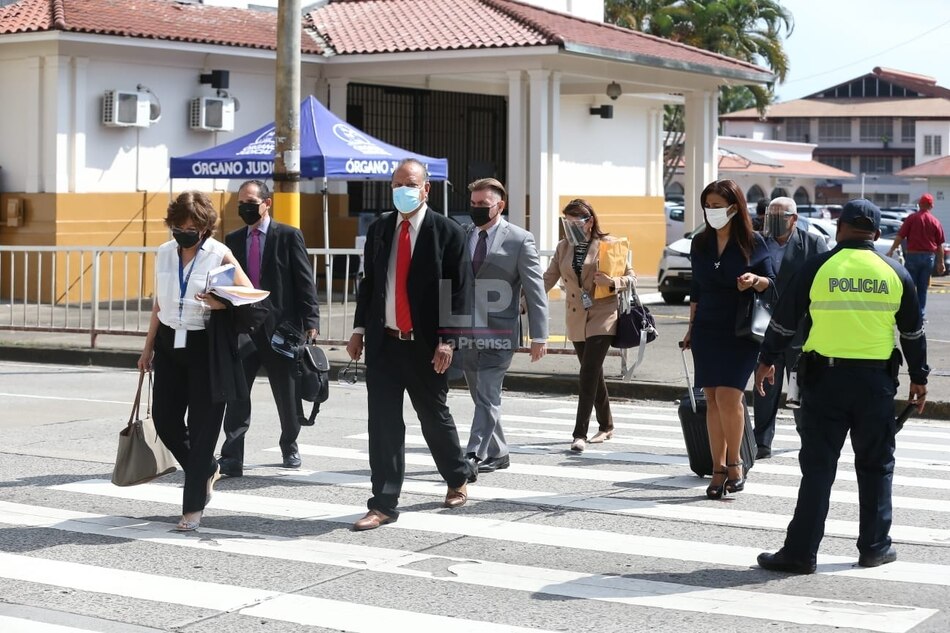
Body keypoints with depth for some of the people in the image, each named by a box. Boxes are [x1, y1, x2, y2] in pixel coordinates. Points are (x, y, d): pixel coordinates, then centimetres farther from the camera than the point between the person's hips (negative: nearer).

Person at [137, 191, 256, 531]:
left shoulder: (220, 255, -7)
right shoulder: (164, 253, 6)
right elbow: (158, 304, 15)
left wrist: (222, 304, -25)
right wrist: (148, 348, 17)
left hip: (206, 347, -5)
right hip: (169, 344, 5)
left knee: (202, 427, -2)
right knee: (165, 420, 4)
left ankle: (193, 507, 5)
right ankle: (206, 469, 31)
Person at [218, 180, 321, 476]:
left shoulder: (289, 236, -1)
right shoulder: (233, 240, 10)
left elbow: (305, 282, -4)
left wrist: (310, 322, -10)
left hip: (281, 326, -2)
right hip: (242, 327, 3)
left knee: (287, 396, 11)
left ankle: (290, 447, 32)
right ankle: (231, 458, -7)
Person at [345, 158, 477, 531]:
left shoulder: (447, 232, -6)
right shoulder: (379, 230, 8)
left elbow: (459, 291, -8)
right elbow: (368, 283, 14)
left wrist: (447, 340, -14)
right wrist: (359, 329, 8)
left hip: (426, 346, -3)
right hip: (383, 342, 3)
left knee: (434, 416, 11)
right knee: (383, 422, 0)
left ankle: (459, 477, 37)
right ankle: (383, 504, 4)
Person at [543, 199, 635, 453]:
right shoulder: (563, 248, 9)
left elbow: (631, 277, -1)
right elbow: (548, 279, 6)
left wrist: (612, 282, -21)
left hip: (602, 317, -5)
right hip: (576, 320, 5)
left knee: (588, 375, -13)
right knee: (593, 375, 14)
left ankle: (580, 433, -15)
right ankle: (606, 426, 29)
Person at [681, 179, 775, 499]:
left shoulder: (753, 242, -3)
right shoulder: (700, 244, 9)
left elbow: (772, 282, 1)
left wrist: (756, 280, -21)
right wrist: (691, 328, 16)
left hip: (741, 331, -4)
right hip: (707, 329, 4)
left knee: (728, 394, -15)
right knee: (712, 399, 2)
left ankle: (734, 462, 2)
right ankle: (719, 469, 8)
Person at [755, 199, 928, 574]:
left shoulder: (817, 268, -3)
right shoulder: (896, 273, 3)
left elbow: (784, 319, 3)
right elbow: (913, 332, 11)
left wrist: (767, 360, 17)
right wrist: (919, 377, 22)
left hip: (825, 377, -1)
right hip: (876, 379, 1)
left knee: (818, 465, 1)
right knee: (875, 465, 14)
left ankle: (801, 551, 0)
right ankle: (874, 547, 18)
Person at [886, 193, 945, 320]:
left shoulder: (912, 218, -6)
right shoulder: (935, 222, 3)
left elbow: (900, 236, -10)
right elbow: (940, 245, 5)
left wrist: (891, 250, -1)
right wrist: (941, 262, 10)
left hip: (913, 255, -3)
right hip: (929, 257, 3)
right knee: (923, 288, 11)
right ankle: (921, 314, 10)